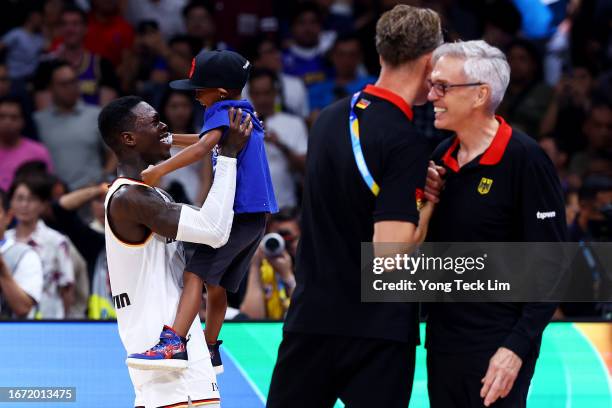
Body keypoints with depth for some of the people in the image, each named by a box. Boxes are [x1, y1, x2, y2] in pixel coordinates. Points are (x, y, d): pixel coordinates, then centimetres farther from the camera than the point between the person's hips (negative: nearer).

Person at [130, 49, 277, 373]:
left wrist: (160, 170, -38)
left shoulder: (222, 112, -9)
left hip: (238, 212, -10)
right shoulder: (245, 114, 20)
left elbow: (205, 146, -30)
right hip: (256, 214, 10)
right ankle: (210, 352, 29)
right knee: (217, 284, 20)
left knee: (196, 273, -21)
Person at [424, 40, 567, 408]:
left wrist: (517, 348, -20)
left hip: (496, 349, -7)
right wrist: (427, 203, -2)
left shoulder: (525, 160, -13)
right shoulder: (443, 156, 8)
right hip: (443, 342, 7)